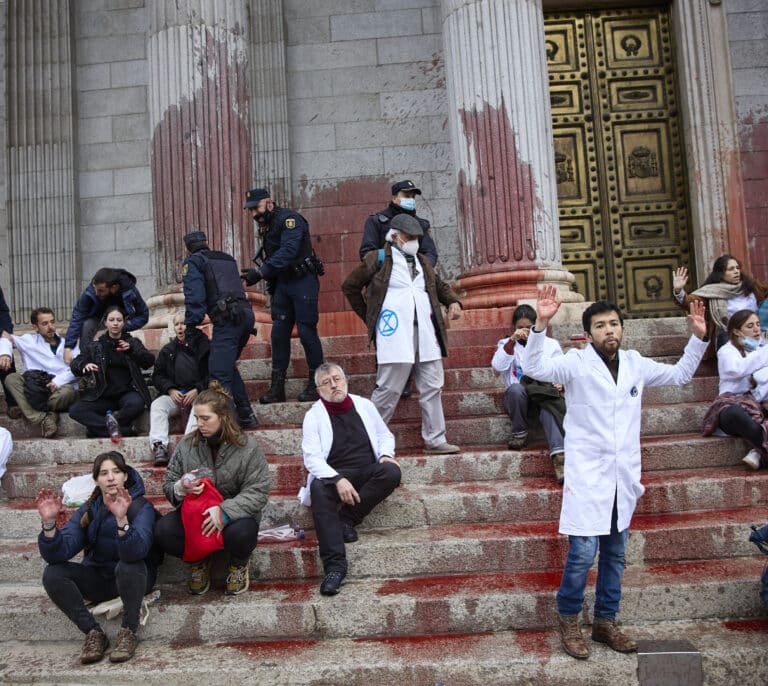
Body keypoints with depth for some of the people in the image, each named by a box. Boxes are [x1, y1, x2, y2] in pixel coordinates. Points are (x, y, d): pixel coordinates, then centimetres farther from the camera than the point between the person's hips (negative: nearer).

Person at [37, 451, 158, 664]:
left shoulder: (141, 506, -17)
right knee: (53, 574, -18)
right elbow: (56, 555, -15)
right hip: (99, 579, 5)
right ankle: (93, 633, -11)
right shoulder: (88, 510, -3)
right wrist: (49, 523, -32)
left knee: (128, 566, -36)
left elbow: (136, 551, -36)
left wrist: (121, 519, -52)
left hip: (134, 578, -4)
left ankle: (128, 632, -17)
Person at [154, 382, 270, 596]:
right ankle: (198, 563, 8)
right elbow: (168, 486, 6)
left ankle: (239, 564, 4)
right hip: (194, 511, 3)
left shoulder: (247, 447, -11)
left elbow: (258, 491, -15)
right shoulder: (187, 445, -1)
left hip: (235, 513, -3)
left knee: (240, 532, -37)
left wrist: (225, 511, -30)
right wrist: (180, 488, -20)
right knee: (163, 531, -27)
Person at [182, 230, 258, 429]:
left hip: (227, 317, -8)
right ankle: (246, 416, 22)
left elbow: (194, 297, -4)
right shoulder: (227, 258, 30)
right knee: (228, 366, 22)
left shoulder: (193, 262, 9)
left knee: (218, 373, -8)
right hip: (246, 313, 8)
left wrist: (191, 328, -3)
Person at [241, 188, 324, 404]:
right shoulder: (266, 226, 14)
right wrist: (254, 271, 1)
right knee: (279, 333, 4)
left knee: (306, 331, -6)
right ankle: (277, 386, 9)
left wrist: (261, 272, -30)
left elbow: (287, 252, -26)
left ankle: (316, 383, 7)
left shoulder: (289, 219, -14)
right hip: (282, 283, 8)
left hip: (303, 281, -8)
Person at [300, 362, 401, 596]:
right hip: (334, 475, -2)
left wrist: (386, 454, -2)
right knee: (318, 489, -36)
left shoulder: (364, 405, 12)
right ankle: (334, 565, -39)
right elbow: (312, 457, -7)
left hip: (368, 472, 2)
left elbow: (385, 435, 22)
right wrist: (338, 480, -23)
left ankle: (347, 519, -20)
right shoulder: (314, 415, 3)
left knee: (391, 471, -29)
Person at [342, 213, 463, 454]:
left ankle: (435, 440, 15)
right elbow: (350, 286, 10)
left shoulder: (422, 262, 20)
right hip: (395, 336, -6)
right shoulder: (379, 260, 3)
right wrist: (369, 317, 9)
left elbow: (440, 286, 33)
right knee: (389, 389, -4)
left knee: (432, 388, 6)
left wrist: (453, 301, 12)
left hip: (426, 335, 6)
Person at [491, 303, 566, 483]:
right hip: (517, 397, 0)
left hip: (544, 392, 0)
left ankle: (558, 455, -51)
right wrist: (512, 340, -22)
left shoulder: (550, 344, 12)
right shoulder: (506, 344, 10)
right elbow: (498, 366, -11)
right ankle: (519, 433, -12)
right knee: (516, 389, -35)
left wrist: (560, 383, -15)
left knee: (549, 408, -35)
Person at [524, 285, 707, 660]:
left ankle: (605, 621, 29)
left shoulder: (635, 363, 10)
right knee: (583, 552, -9)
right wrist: (540, 324, -34)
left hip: (623, 475, 6)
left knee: (615, 554, 14)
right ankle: (568, 620, 13)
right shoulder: (576, 362, -6)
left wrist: (698, 338, 12)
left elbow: (680, 374, 23)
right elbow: (535, 368, -22)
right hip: (588, 474, -5)